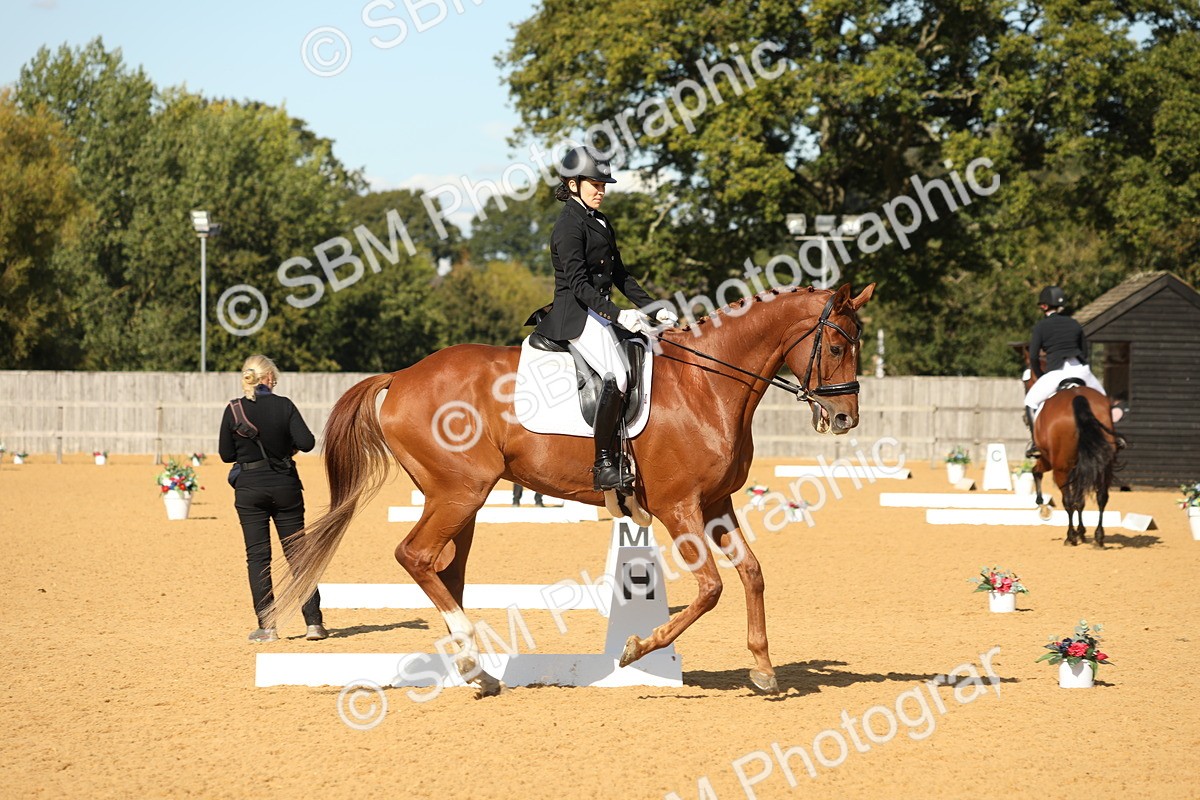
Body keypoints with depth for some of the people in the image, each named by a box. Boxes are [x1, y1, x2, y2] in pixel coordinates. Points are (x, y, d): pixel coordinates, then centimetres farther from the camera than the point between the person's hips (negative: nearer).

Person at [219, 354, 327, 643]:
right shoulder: (284, 406, -6)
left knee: (258, 556, 4)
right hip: (285, 486, 0)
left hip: (249, 489, 0)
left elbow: (226, 454, 0)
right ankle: (314, 622, 7)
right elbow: (307, 442, -13)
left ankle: (266, 626, 0)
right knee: (297, 554, 8)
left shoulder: (233, 410, -5)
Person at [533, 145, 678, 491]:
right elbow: (578, 284, -20)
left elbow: (620, 276, 20)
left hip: (602, 312, 10)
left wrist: (653, 309, 10)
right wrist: (618, 315, -29)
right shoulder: (569, 226, -11)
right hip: (576, 315, -10)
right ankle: (604, 466, -28)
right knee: (617, 377, -28)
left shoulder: (602, 223, 17)